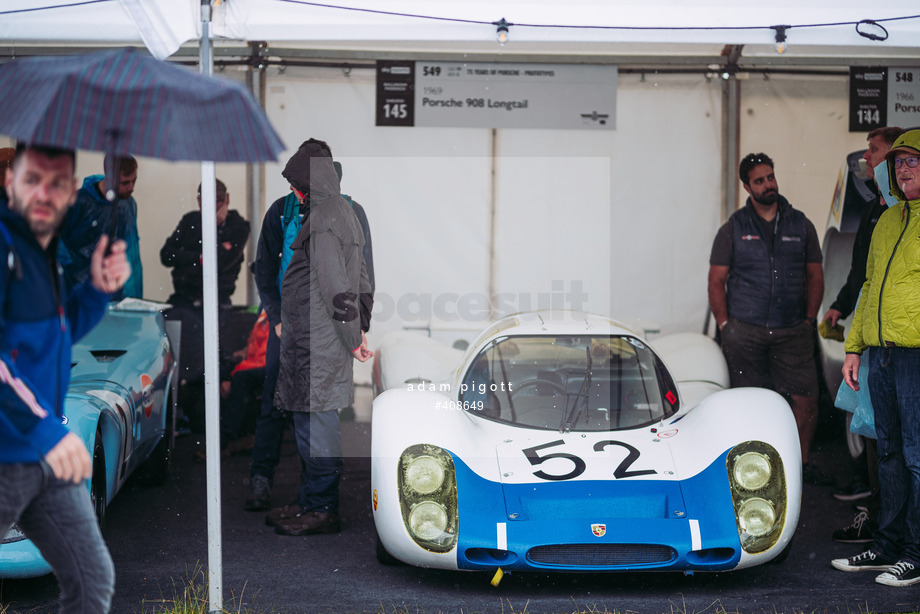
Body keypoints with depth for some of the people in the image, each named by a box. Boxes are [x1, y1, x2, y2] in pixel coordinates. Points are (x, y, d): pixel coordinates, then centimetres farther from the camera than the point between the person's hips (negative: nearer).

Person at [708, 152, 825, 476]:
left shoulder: (801, 225, 11)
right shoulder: (733, 228, 6)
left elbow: (815, 276, 14)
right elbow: (716, 281, 5)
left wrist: (809, 320, 4)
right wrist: (725, 326, -3)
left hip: (792, 331, 2)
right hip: (744, 331, -1)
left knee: (806, 398, -3)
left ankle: (801, 461, 14)